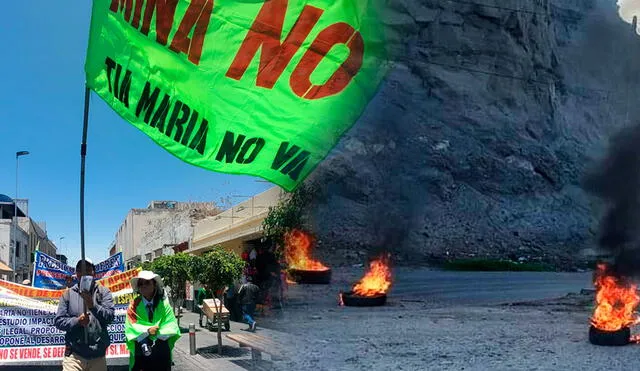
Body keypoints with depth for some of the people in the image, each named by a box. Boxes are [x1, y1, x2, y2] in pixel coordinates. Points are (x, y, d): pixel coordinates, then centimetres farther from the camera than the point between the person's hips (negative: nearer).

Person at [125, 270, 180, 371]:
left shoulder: (163, 303, 2)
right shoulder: (134, 305, -2)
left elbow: (171, 325, -4)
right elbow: (131, 327, -8)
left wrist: (157, 332, -17)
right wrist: (147, 330, -22)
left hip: (161, 350, 1)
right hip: (140, 351, -1)